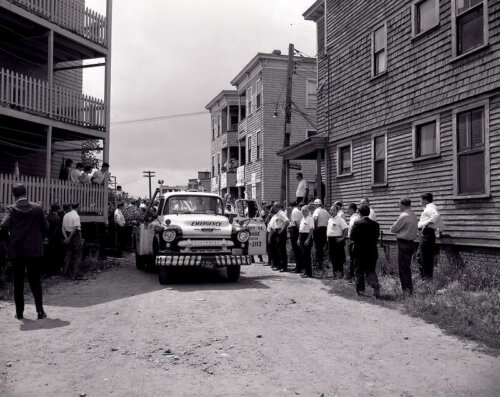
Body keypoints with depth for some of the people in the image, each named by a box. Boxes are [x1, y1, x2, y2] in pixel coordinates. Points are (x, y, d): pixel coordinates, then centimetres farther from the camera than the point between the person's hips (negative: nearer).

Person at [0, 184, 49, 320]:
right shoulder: (37, 208, 0)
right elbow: (45, 228, 2)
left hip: (16, 251, 0)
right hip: (35, 250, 1)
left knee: (18, 282, 10)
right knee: (35, 280, 8)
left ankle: (19, 312, 13)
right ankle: (40, 311, 3)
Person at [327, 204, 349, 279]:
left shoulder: (339, 219, -11)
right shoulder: (330, 219, 14)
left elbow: (346, 228, -18)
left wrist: (342, 238, -20)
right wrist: (327, 237, 14)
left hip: (337, 240, -8)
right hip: (330, 239, 8)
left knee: (339, 257, -2)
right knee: (332, 256, 11)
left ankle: (340, 273, 4)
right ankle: (335, 272, 21)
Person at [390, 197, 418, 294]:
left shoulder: (403, 216, -17)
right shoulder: (414, 216, 9)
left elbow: (393, 229, -11)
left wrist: (394, 225, 10)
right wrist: (399, 230, 11)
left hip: (403, 243, -9)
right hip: (411, 242, 9)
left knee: (403, 267, -2)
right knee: (407, 267, 17)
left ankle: (406, 289, 0)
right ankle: (409, 288, 22)